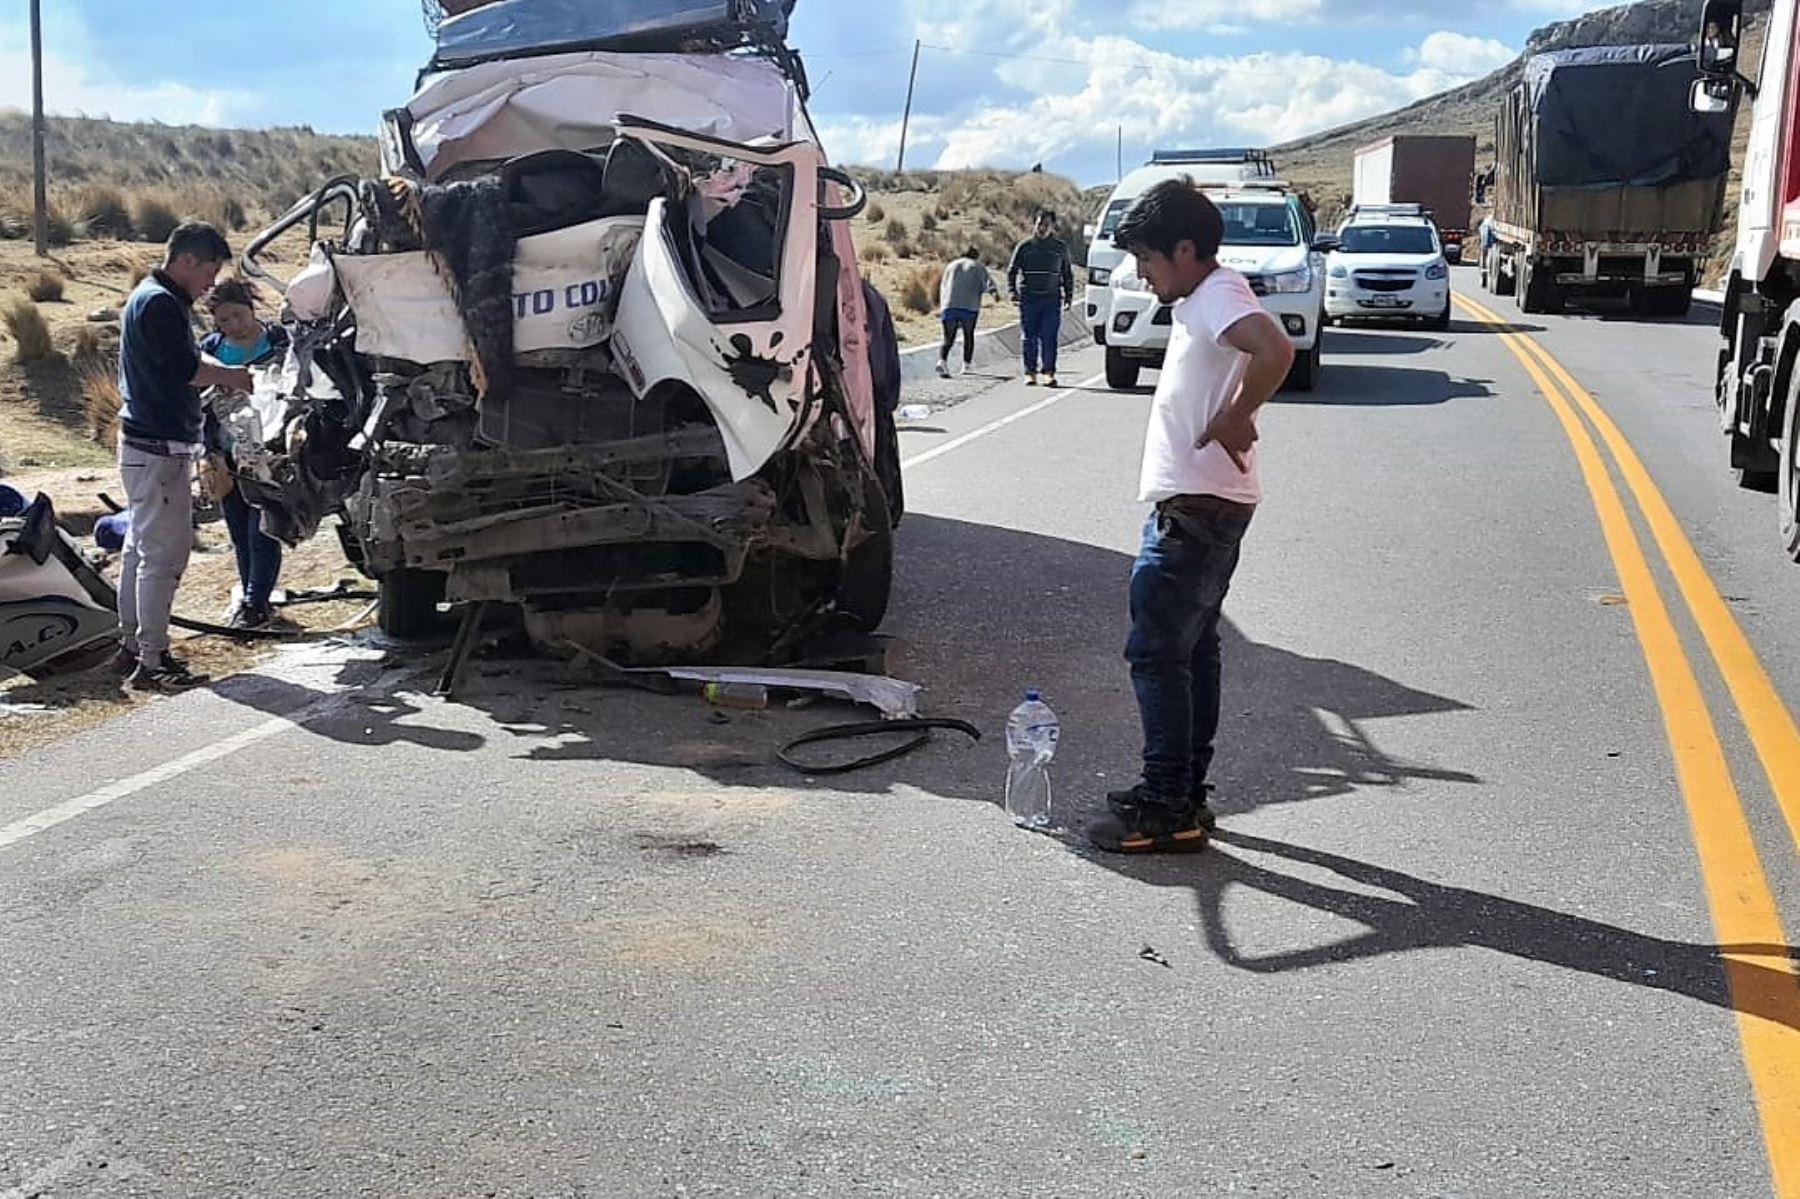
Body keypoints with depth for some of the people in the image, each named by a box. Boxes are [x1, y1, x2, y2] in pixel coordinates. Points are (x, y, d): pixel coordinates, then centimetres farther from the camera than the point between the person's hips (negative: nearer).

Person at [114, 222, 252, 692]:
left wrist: (230, 376, 6)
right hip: (159, 449, -11)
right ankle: (151, 663, -5)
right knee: (164, 554, -8)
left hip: (145, 445, 11)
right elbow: (185, 369, -21)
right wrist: (241, 378, -8)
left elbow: (180, 367, 18)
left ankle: (132, 646, 24)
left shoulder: (152, 297, 17)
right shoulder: (160, 303, -16)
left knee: (140, 547, 16)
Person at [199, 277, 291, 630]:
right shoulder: (210, 349, 5)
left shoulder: (279, 342, -5)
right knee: (239, 536, 12)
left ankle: (256, 604, 2)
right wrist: (214, 455, 0)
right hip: (228, 458, 4)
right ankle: (249, 596, 24)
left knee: (261, 534, -4)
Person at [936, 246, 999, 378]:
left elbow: (943, 288, 27)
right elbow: (987, 281, -4)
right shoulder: (978, 267, 15)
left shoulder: (951, 266, 26)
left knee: (948, 339, 1)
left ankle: (942, 361, -23)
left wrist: (943, 305, 36)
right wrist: (994, 291, -20)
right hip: (970, 307, -2)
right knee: (968, 336, 14)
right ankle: (966, 366, 14)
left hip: (949, 306, 2)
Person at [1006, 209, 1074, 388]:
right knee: (1029, 338, -1)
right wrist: (1012, 291, -7)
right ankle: (1030, 373, 4)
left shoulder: (1060, 248, 11)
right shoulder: (1025, 246, 5)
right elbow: (1011, 271, 7)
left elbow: (1068, 274, 19)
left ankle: (1049, 373, -2)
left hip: (1052, 299, 0)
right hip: (1028, 298, 0)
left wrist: (1069, 294, 9)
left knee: (1049, 337, -6)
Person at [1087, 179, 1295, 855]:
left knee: (1156, 653, -7)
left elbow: (1275, 351, -35)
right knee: (1192, 650, 14)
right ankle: (1185, 798, 22)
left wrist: (1234, 421, -25)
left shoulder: (1218, 298, -16)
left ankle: (1164, 810, -1)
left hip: (1194, 509, -11)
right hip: (1197, 504, 11)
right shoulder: (1202, 301, 16)